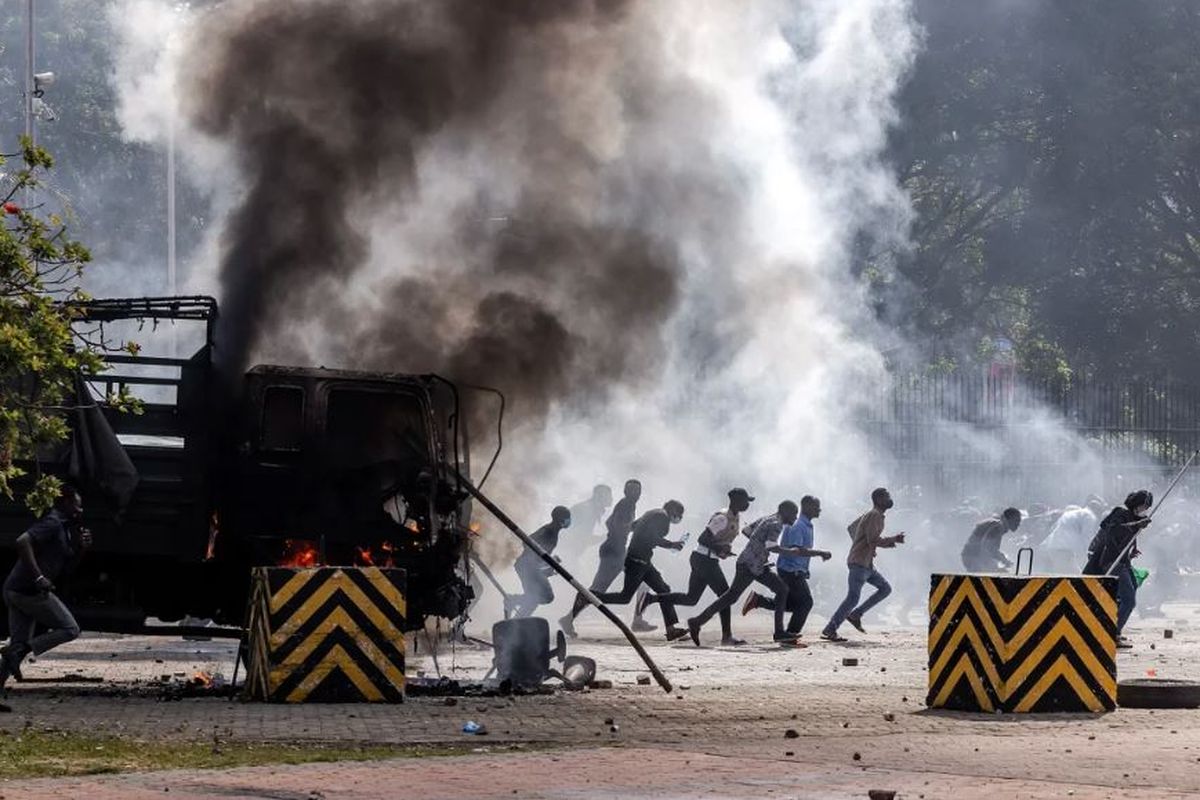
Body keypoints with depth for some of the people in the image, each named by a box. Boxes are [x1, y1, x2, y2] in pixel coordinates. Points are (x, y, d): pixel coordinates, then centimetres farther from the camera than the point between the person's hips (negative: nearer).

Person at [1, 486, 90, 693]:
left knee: (19, 643, 9)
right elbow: (23, 542, -26)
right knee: (70, 630, 1)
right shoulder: (52, 523, -12)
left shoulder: (63, 526, 19)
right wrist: (38, 577, -27)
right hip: (31, 591, -10)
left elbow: (65, 561, 26)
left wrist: (81, 546, 8)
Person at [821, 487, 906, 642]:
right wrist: (893, 539, -12)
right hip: (859, 562, -10)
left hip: (867, 564, 10)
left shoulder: (870, 515, 17)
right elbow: (874, 539, -22)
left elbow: (851, 528, 28)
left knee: (885, 588, 12)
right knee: (853, 597, -12)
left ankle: (855, 614, 8)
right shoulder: (875, 515, -13)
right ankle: (829, 630, -12)